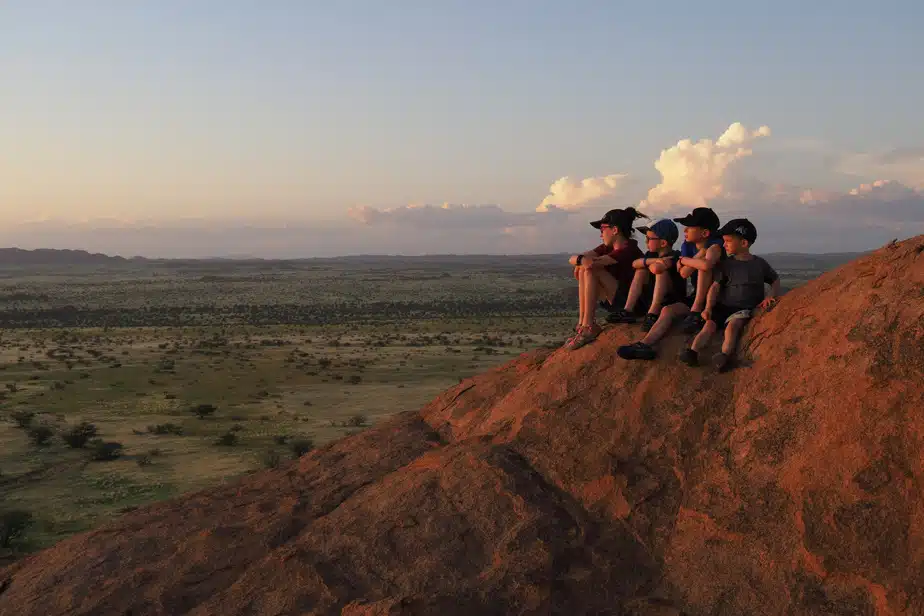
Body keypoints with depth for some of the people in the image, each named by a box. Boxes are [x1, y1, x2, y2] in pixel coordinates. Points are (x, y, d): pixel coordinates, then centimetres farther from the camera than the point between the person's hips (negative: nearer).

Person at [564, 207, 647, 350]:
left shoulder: (629, 250, -17)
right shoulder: (607, 248, 10)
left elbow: (591, 262, -28)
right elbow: (572, 259, -1)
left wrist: (580, 260, -9)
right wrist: (581, 260, -21)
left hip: (631, 304, -9)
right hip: (615, 302, 9)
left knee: (592, 271, -19)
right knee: (584, 270, -4)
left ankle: (588, 327, -20)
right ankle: (582, 324, -9)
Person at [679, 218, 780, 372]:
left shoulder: (759, 264, 8)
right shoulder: (726, 264, 10)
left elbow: (775, 280, 20)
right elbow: (715, 286, 4)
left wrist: (771, 296, -1)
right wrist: (708, 307, -10)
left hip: (745, 309, -2)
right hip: (724, 306, 2)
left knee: (733, 325, -31)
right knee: (709, 324, -22)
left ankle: (726, 354, -50)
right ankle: (693, 351, -40)